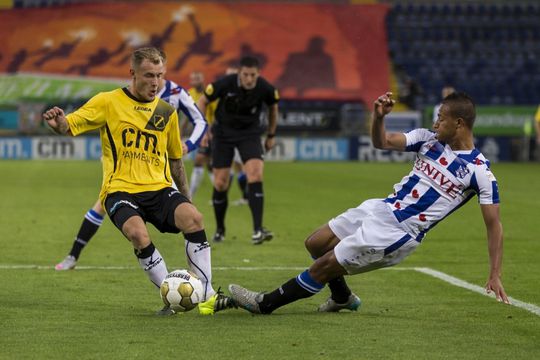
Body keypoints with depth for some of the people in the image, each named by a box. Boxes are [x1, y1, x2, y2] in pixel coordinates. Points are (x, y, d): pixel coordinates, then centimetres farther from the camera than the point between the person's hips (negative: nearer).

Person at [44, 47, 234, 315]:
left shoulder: (167, 112, 13)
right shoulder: (108, 102, 1)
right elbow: (70, 125, -4)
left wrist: (185, 199, 23)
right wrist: (58, 123, -28)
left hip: (159, 188, 3)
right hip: (120, 190, -3)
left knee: (193, 217, -26)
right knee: (138, 234, -34)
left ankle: (207, 296, -19)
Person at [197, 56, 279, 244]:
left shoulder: (265, 89, -18)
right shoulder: (224, 84, -23)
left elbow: (273, 107, 7)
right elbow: (202, 101, -6)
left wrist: (271, 135, 13)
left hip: (250, 132, 0)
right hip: (223, 132, 0)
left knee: (256, 176, -20)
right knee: (220, 183, -1)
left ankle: (257, 230, -22)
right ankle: (219, 230, 21)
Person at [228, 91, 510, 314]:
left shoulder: (479, 171, -14)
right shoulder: (429, 139, 4)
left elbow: (494, 225, -12)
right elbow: (381, 142, 8)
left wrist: (495, 276, -16)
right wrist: (379, 116, -15)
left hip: (399, 232, -7)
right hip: (380, 208, 7)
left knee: (323, 265, -7)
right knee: (315, 244, 11)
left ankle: (265, 304, 9)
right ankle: (343, 297, 35)